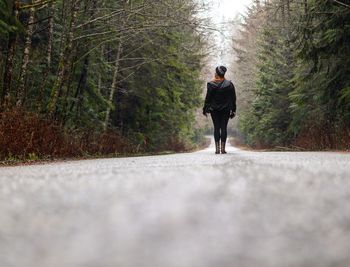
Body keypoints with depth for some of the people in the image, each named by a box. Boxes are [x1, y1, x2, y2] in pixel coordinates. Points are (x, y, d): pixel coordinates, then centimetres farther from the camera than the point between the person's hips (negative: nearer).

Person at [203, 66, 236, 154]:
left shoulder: (211, 84, -6)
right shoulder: (229, 84, 1)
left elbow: (208, 98, -3)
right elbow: (233, 98, 5)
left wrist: (205, 109, 4)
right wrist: (233, 110, 11)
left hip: (214, 110, -1)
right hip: (225, 110, 1)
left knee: (216, 128, 2)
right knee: (224, 127, 2)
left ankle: (217, 148, -3)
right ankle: (223, 148, -2)